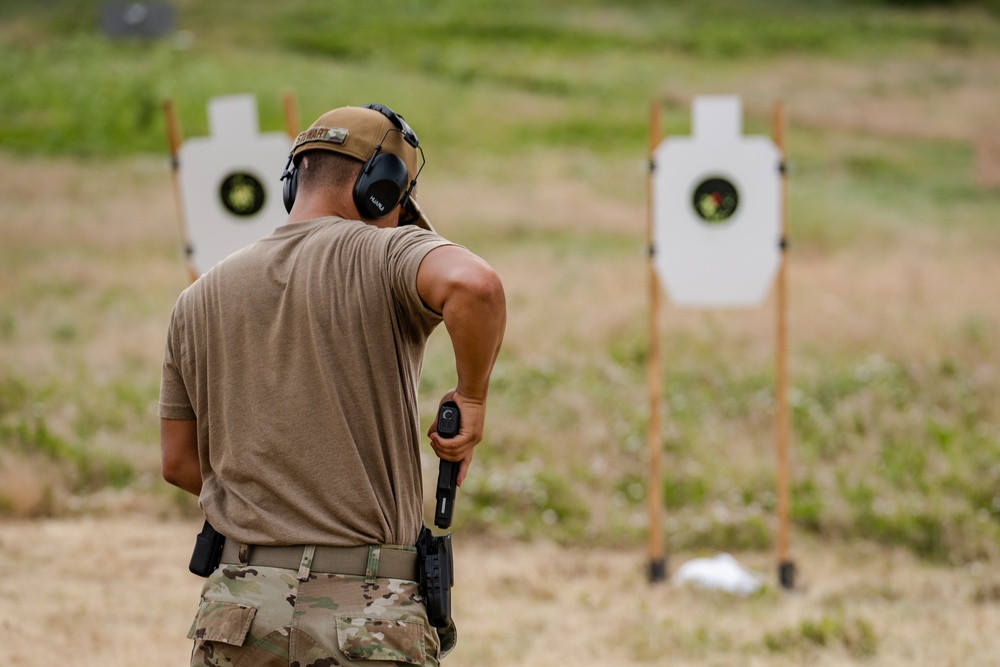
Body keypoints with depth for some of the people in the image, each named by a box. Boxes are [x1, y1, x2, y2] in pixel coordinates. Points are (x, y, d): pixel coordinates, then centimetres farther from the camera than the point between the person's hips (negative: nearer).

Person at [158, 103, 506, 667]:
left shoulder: (201, 299, 11)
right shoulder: (386, 257, -4)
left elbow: (180, 461, 13)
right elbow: (473, 284, -27)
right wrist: (472, 398, -11)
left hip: (237, 613, 4)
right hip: (366, 620, -4)